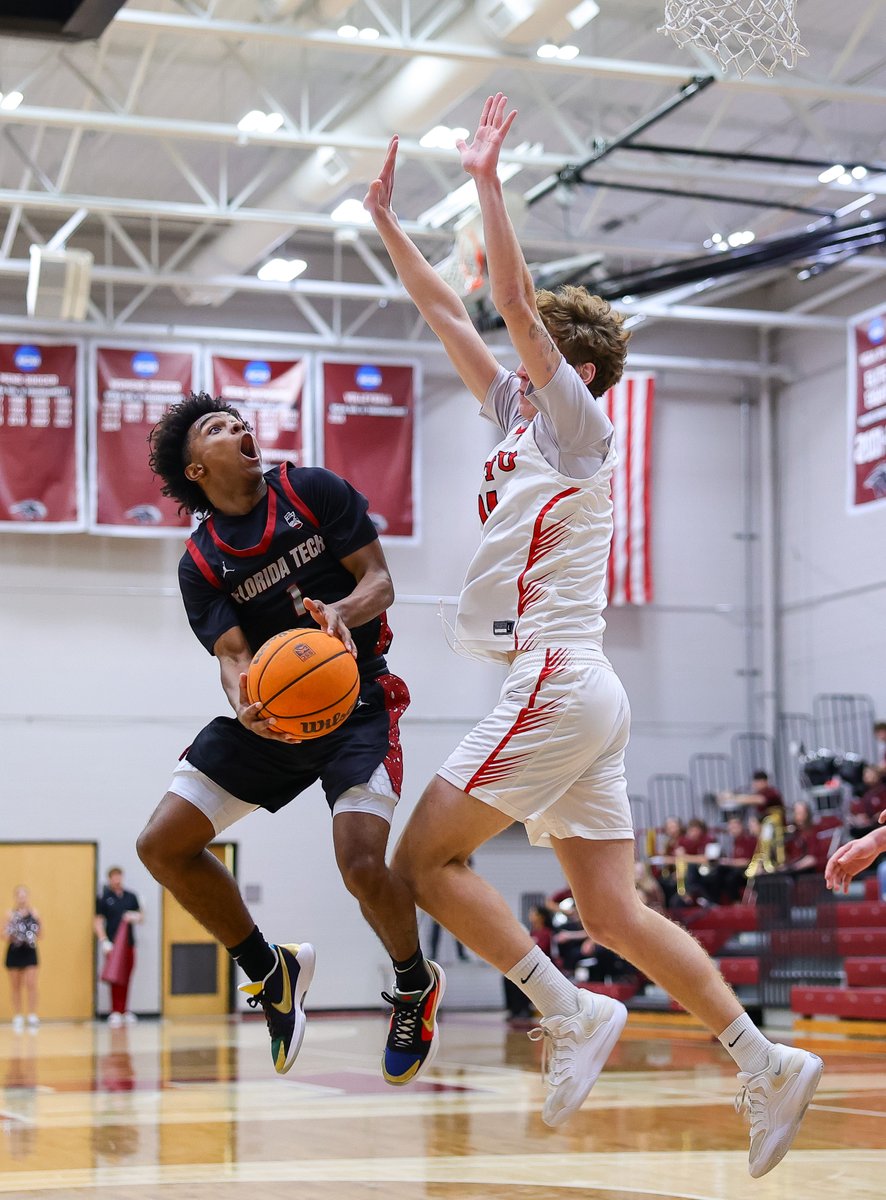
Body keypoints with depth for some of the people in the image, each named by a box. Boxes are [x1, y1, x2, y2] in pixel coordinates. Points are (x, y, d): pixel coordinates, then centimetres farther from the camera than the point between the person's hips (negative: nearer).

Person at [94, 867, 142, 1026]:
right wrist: (103, 941, -12)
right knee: (115, 979, -9)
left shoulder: (131, 897, 13)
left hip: (129, 943, 4)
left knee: (126, 979, 6)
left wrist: (135, 917, -3)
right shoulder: (104, 898, 1)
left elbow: (140, 917, 21)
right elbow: (98, 921, -1)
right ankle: (115, 1012, -7)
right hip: (112, 944, -4)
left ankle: (124, 1011, 13)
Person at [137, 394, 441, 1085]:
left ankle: (415, 987, 9)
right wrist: (246, 707, -34)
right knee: (163, 846, -5)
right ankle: (270, 972, 14)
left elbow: (380, 581, -4)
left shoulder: (312, 491, -3)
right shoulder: (200, 565, 1)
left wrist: (341, 611, -28)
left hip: (356, 701, -4)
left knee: (363, 866, -23)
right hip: (273, 709, 4)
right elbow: (234, 654, -10)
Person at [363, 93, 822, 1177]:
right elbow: (447, 316, 22)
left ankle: (570, 1014, -9)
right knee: (613, 913, 4)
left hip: (558, 682, -9)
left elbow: (515, 305, -14)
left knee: (422, 859, -8)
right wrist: (386, 221, 22)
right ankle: (764, 1065, 2)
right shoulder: (520, 419, 19)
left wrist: (487, 184, -11)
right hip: (569, 693, 9)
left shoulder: (578, 424, -2)